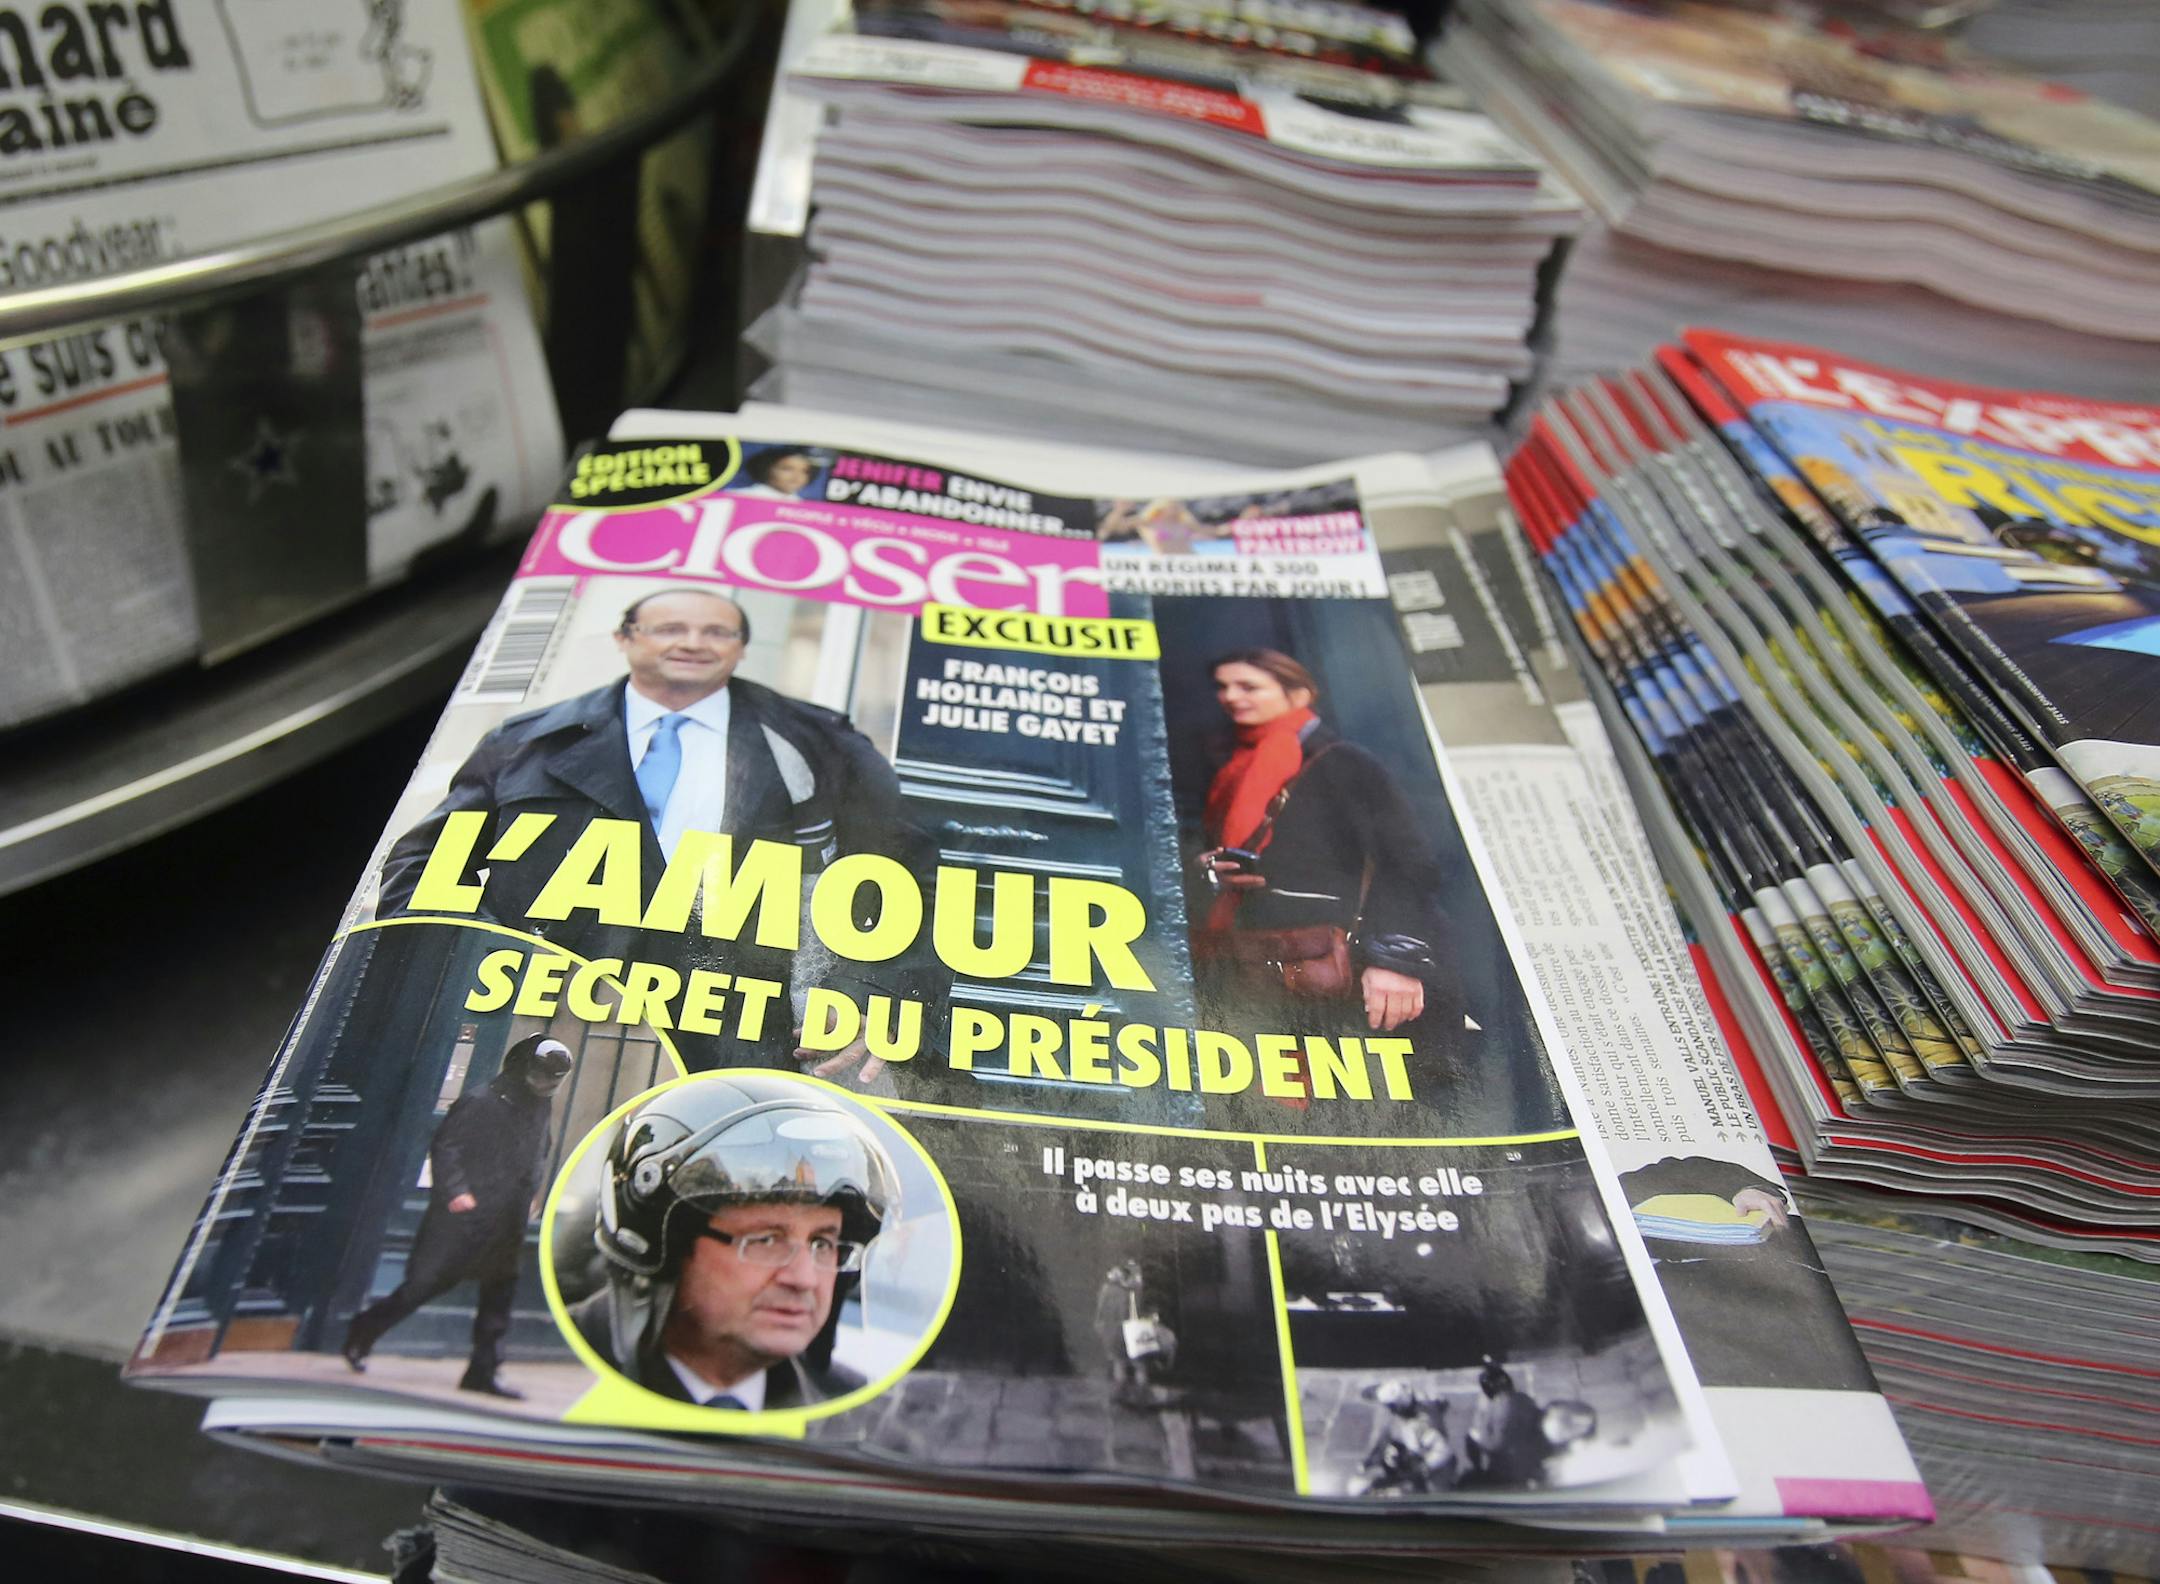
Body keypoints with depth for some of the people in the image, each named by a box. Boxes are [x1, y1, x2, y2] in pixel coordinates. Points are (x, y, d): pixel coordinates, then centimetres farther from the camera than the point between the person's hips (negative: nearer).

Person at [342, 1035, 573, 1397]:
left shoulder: (541, 1109, 11)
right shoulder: (482, 1104, -12)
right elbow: (445, 1146, -13)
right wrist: (455, 1191, -20)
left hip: (504, 1225, 7)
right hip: (464, 1214, -7)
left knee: (500, 1293, 5)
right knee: (426, 1282, -1)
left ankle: (483, 1371, 12)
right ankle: (363, 1333, 21)